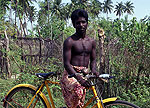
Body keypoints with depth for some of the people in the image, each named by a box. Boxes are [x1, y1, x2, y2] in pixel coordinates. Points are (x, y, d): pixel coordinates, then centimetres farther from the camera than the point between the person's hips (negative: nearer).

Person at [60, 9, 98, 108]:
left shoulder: (91, 42, 11)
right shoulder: (69, 41, -7)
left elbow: (93, 60, 14)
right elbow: (66, 64, -13)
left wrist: (93, 70, -10)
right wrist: (78, 77, -28)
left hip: (85, 75, 5)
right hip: (71, 75, -5)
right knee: (77, 92, -33)